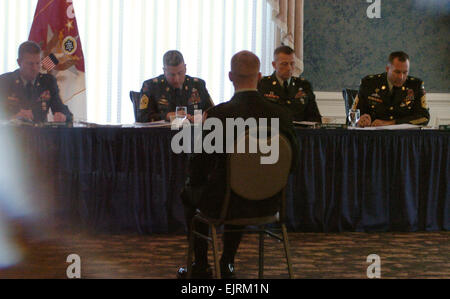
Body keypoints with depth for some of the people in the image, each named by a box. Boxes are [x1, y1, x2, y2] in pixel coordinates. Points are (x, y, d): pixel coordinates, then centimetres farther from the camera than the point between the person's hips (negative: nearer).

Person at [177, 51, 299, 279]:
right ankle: (227, 265, 39)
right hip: (267, 204, 4)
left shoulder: (217, 115, -19)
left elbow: (198, 168, -13)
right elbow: (292, 163, 2)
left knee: (189, 192, 28)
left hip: (222, 203, -4)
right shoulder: (280, 114, -9)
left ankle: (201, 267, 33)